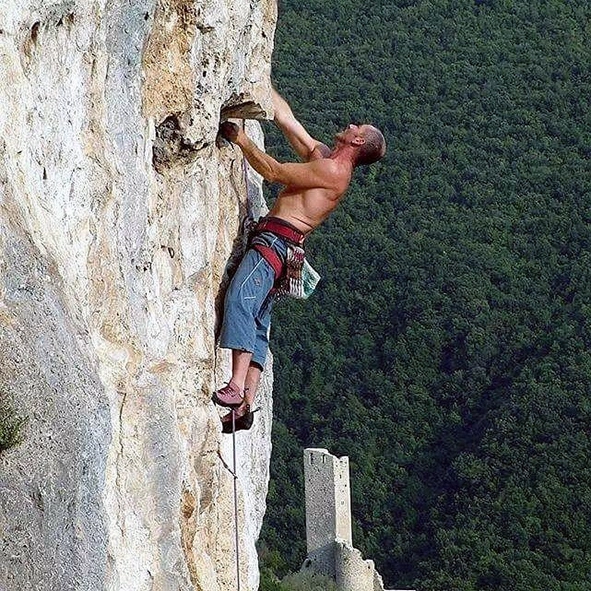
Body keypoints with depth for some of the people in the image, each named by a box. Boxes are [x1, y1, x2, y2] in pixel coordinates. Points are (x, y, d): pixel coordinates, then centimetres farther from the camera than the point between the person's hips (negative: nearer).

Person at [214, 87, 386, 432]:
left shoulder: (332, 171, -6)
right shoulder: (321, 157, 22)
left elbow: (274, 172, -10)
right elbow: (286, 119, 28)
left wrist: (241, 139, -4)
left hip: (277, 240, -10)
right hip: (275, 241, 10)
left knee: (240, 299, -28)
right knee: (257, 327, 3)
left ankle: (237, 387, -41)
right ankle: (246, 404, -5)